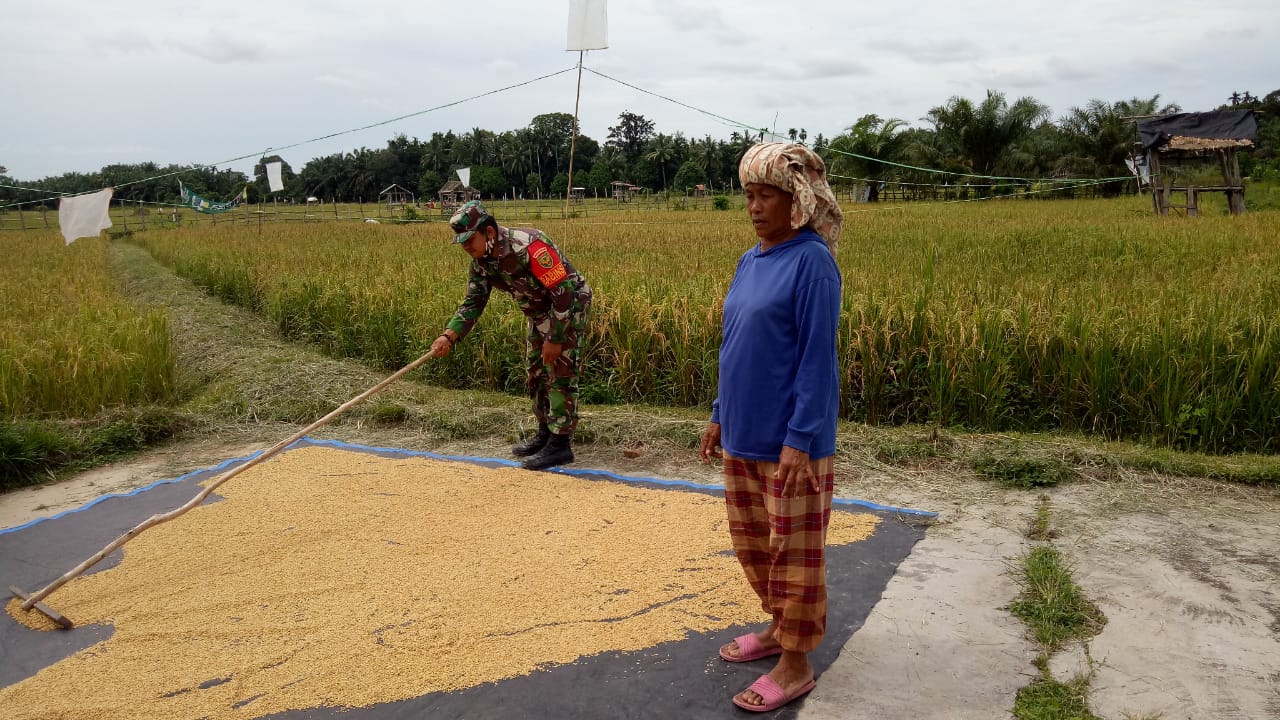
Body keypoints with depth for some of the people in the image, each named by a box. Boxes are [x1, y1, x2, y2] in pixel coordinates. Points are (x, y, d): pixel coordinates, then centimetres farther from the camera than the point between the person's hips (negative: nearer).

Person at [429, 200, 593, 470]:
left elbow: (564, 292, -29)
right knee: (537, 374, 14)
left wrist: (554, 339, -24)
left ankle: (560, 445, -3)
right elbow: (473, 302, -1)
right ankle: (545, 434, 27)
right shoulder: (481, 260, -6)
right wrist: (449, 336, -17)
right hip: (540, 312, 9)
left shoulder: (528, 246, -32)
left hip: (569, 306, -9)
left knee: (560, 374, -9)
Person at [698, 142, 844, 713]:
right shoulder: (749, 262, 9)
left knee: (794, 550, 5)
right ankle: (779, 628, 37)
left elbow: (817, 357, -17)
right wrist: (720, 416, 15)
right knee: (752, 541, 18)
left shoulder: (811, 260, -14)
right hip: (745, 435, 8)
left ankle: (796, 664, 19)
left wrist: (799, 439, -20)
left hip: (790, 442, -8)